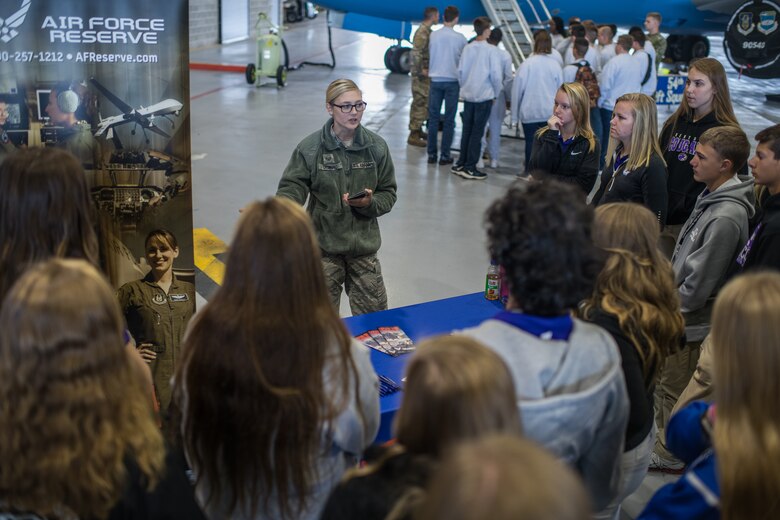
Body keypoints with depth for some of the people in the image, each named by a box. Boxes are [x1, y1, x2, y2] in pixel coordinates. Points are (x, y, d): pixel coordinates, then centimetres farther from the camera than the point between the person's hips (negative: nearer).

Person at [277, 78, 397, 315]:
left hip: (363, 244, 2)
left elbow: (388, 193, 5)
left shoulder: (376, 146, -1)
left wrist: (370, 203, -16)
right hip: (323, 245, -2)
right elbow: (292, 188, -9)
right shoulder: (309, 147, -8)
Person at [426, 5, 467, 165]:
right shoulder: (460, 38, -6)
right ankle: (445, 155, 4)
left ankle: (432, 154, 8)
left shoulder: (433, 35, -1)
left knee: (433, 118, 7)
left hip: (435, 80, 2)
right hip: (452, 81, -2)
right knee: (449, 120, 3)